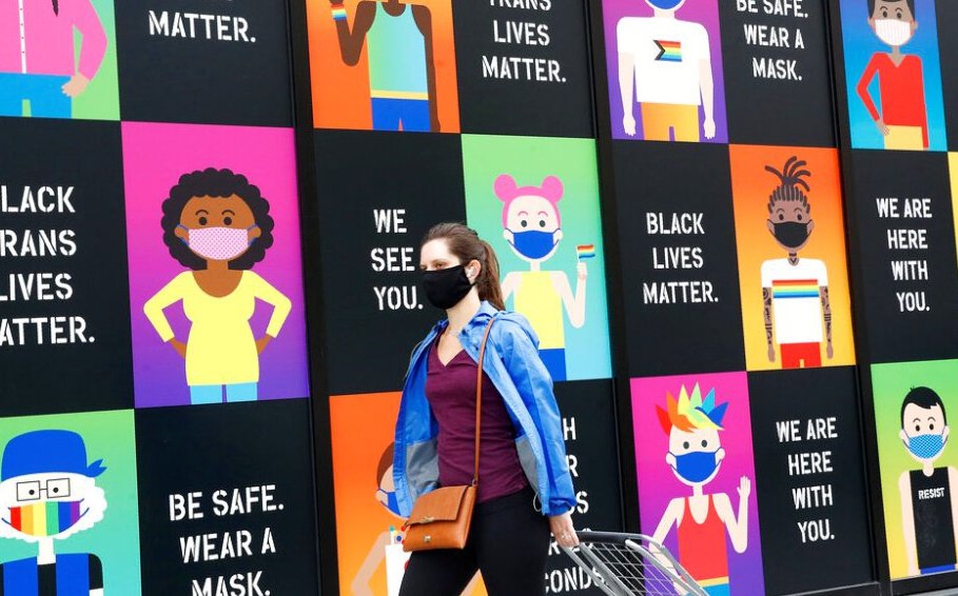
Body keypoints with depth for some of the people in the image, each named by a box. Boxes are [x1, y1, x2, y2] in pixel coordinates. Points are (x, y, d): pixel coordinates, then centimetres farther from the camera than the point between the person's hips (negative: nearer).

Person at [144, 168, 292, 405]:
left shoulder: (249, 280, 0)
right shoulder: (186, 281, -3)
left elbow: (283, 304, 11)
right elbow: (151, 307, 6)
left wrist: (265, 341, 3)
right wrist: (176, 345, 1)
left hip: (242, 367, 1)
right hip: (203, 368, -1)